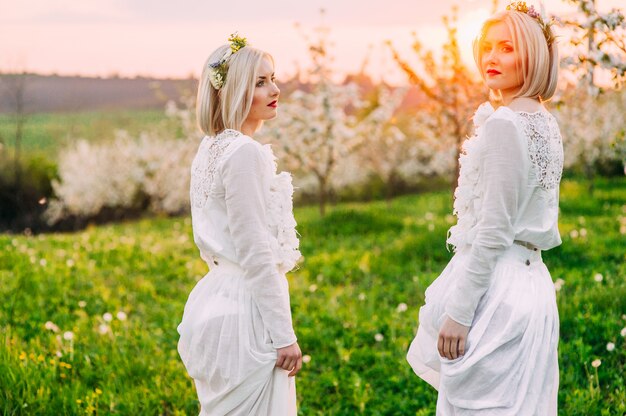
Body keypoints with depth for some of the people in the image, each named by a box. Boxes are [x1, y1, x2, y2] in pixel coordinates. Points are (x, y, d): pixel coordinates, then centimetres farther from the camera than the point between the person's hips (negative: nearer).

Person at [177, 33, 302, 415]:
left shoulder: (213, 148, 11)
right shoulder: (244, 152, -17)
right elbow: (255, 253, -20)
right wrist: (284, 335, -16)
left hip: (221, 296, 10)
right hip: (247, 310, -10)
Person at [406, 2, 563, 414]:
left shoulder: (505, 124, -16)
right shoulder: (545, 121, 13)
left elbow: (493, 231, -19)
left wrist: (458, 311, -16)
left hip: (496, 285, -10)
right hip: (531, 282, 10)